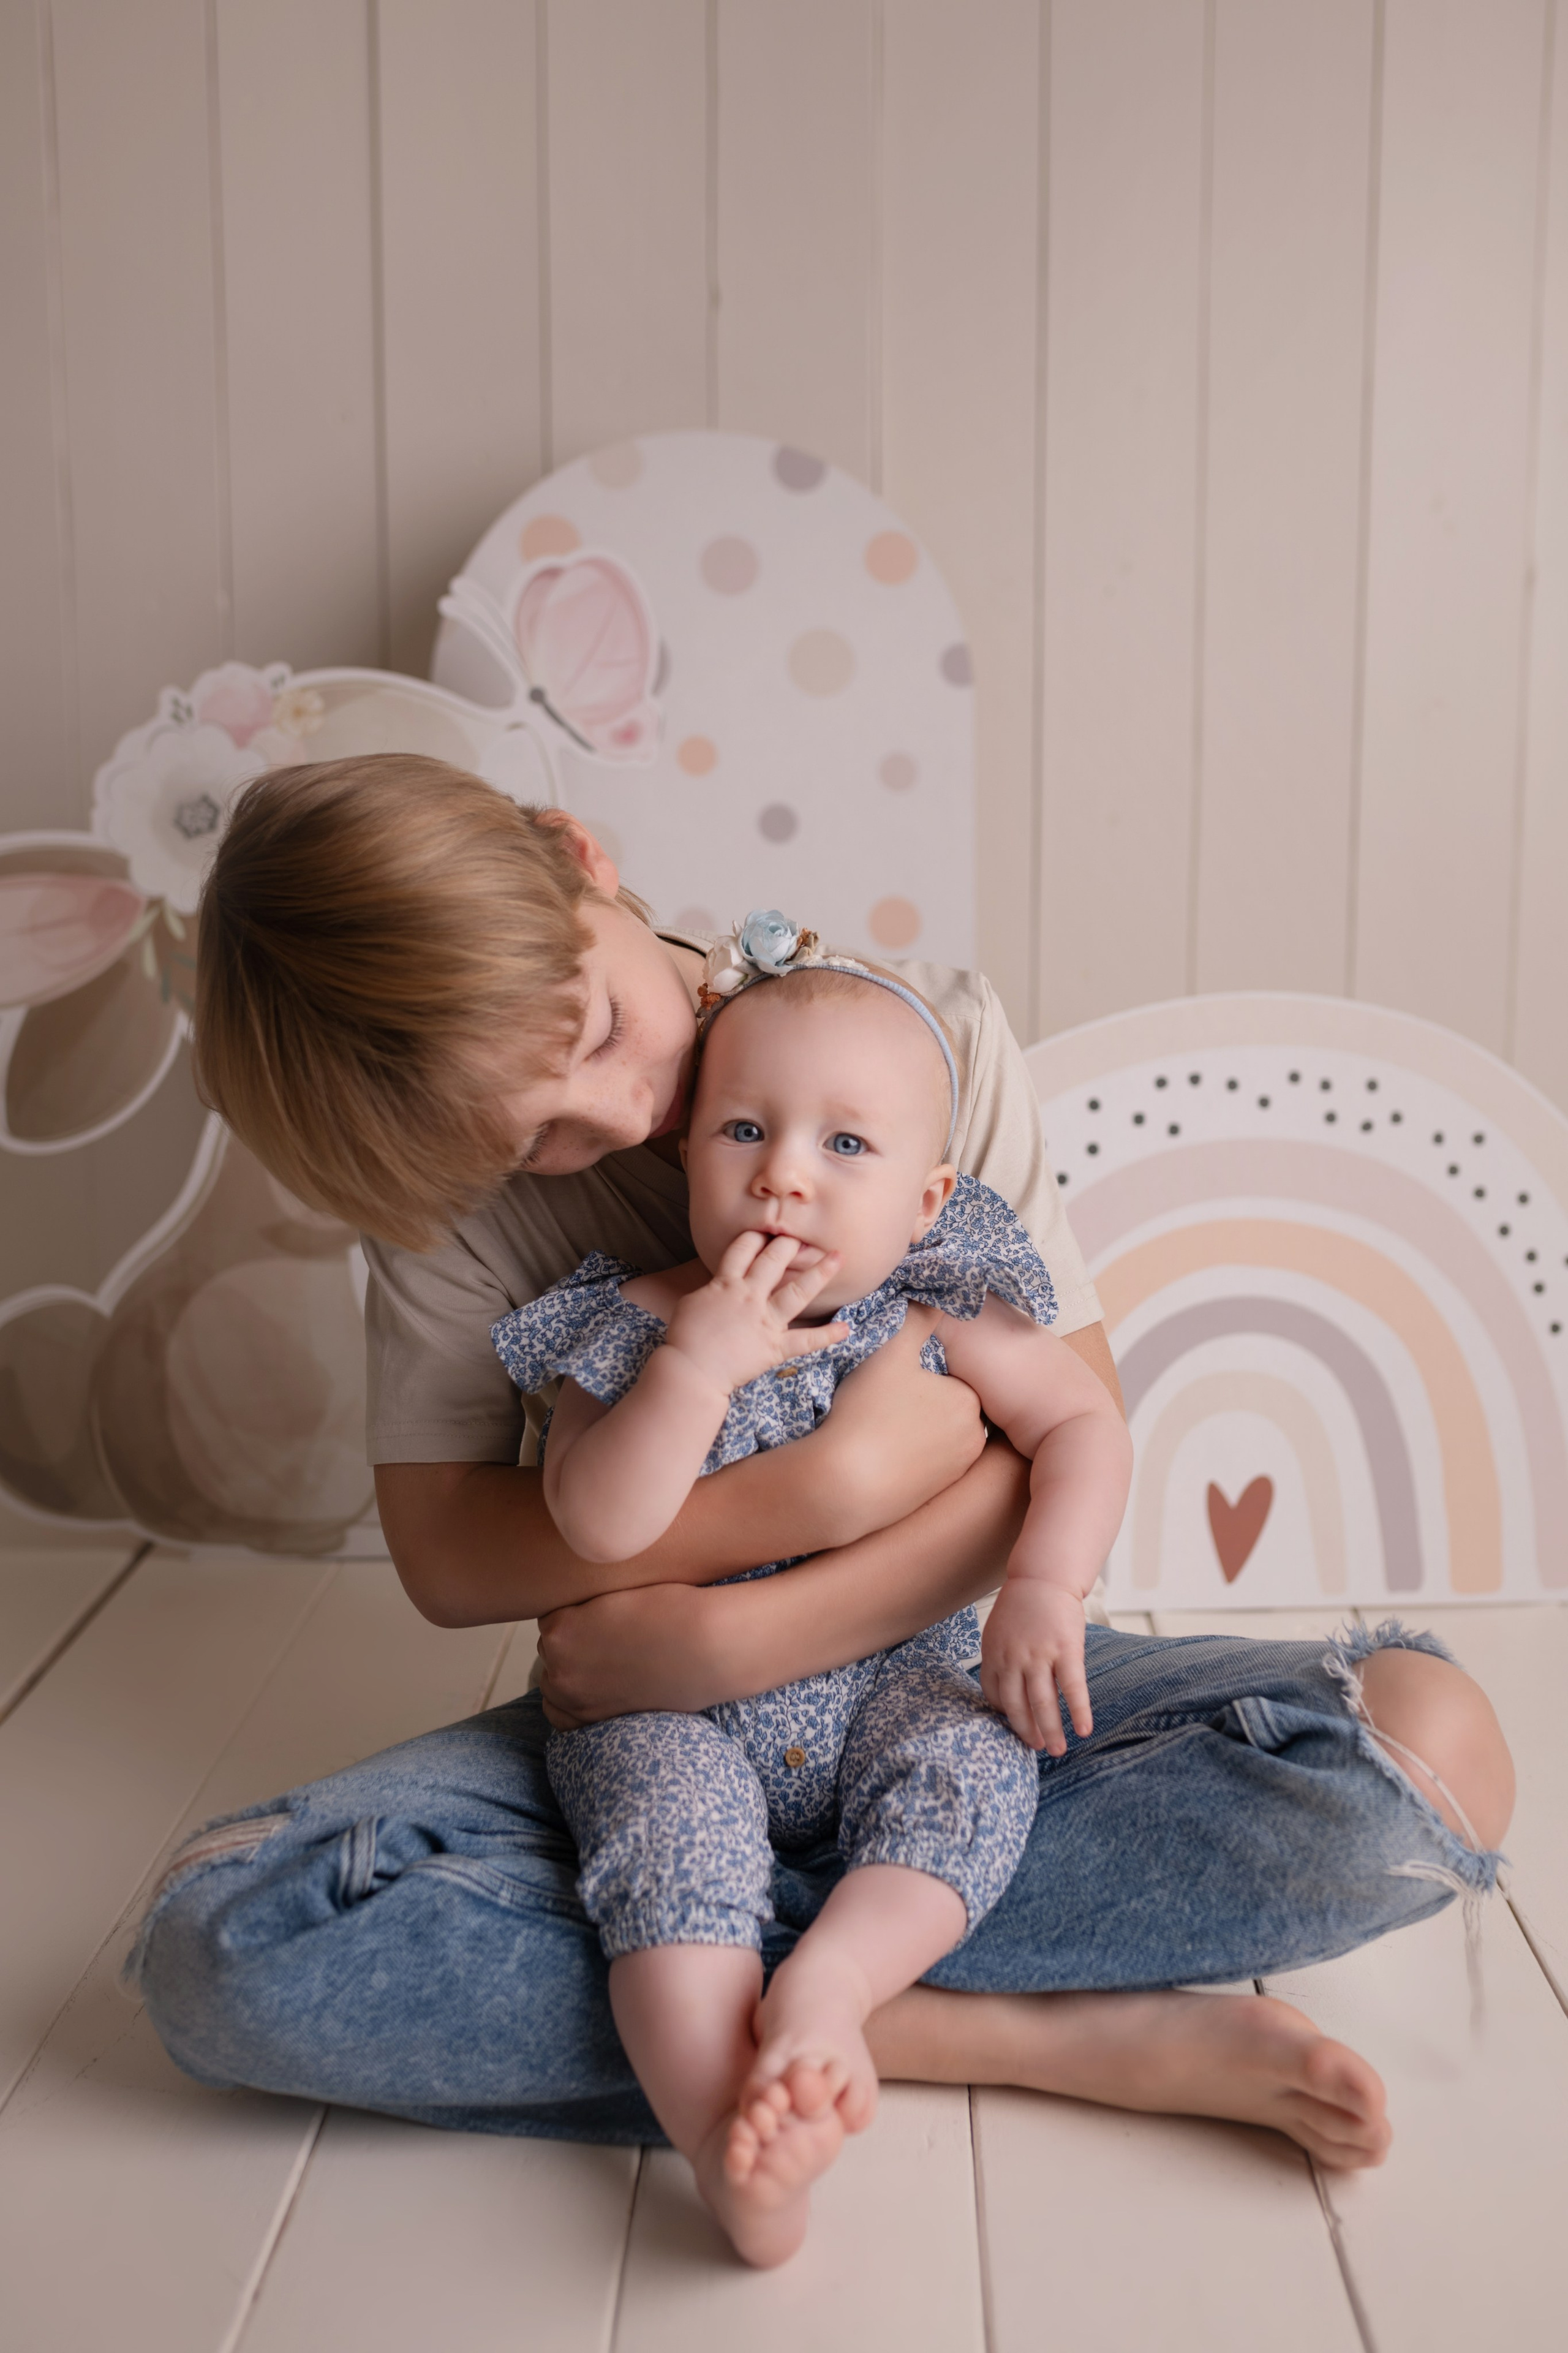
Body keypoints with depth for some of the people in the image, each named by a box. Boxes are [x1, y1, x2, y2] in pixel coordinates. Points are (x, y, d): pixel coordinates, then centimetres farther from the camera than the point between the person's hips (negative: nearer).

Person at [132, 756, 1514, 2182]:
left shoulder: (928, 1032, -11)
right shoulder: (448, 1186, -8)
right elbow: (446, 1553, -12)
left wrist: (742, 1633, -23)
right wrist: (829, 1482, -24)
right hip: (657, 1719, 1)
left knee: (1432, 1751, -26)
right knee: (218, 1948, -26)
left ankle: (766, 1983, -22)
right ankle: (1013, 2031, -25)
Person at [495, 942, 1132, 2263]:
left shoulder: (941, 1316, -5)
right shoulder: (636, 1328, -11)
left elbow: (1084, 1427, -2)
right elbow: (598, 1530, -21)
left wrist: (1042, 1588, -17)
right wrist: (698, 1362, -30)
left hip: (894, 1684, 3)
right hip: (674, 1712, -2)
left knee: (972, 1764, -25)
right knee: (670, 1825, -29)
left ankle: (829, 1979, -33)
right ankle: (722, 2132, -39)